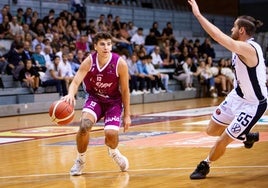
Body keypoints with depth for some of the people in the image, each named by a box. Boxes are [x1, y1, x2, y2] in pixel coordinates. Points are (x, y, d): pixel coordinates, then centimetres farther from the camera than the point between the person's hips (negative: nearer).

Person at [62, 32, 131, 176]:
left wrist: (127, 115, -6)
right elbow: (76, 81, -28)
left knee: (111, 133, -21)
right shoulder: (89, 61, -19)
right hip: (94, 99, 1)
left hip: (113, 101, 0)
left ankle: (113, 152, 20)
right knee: (84, 125, -28)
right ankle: (80, 160, -2)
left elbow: (125, 90, -10)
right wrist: (70, 94, -52)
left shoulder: (120, 63, -20)